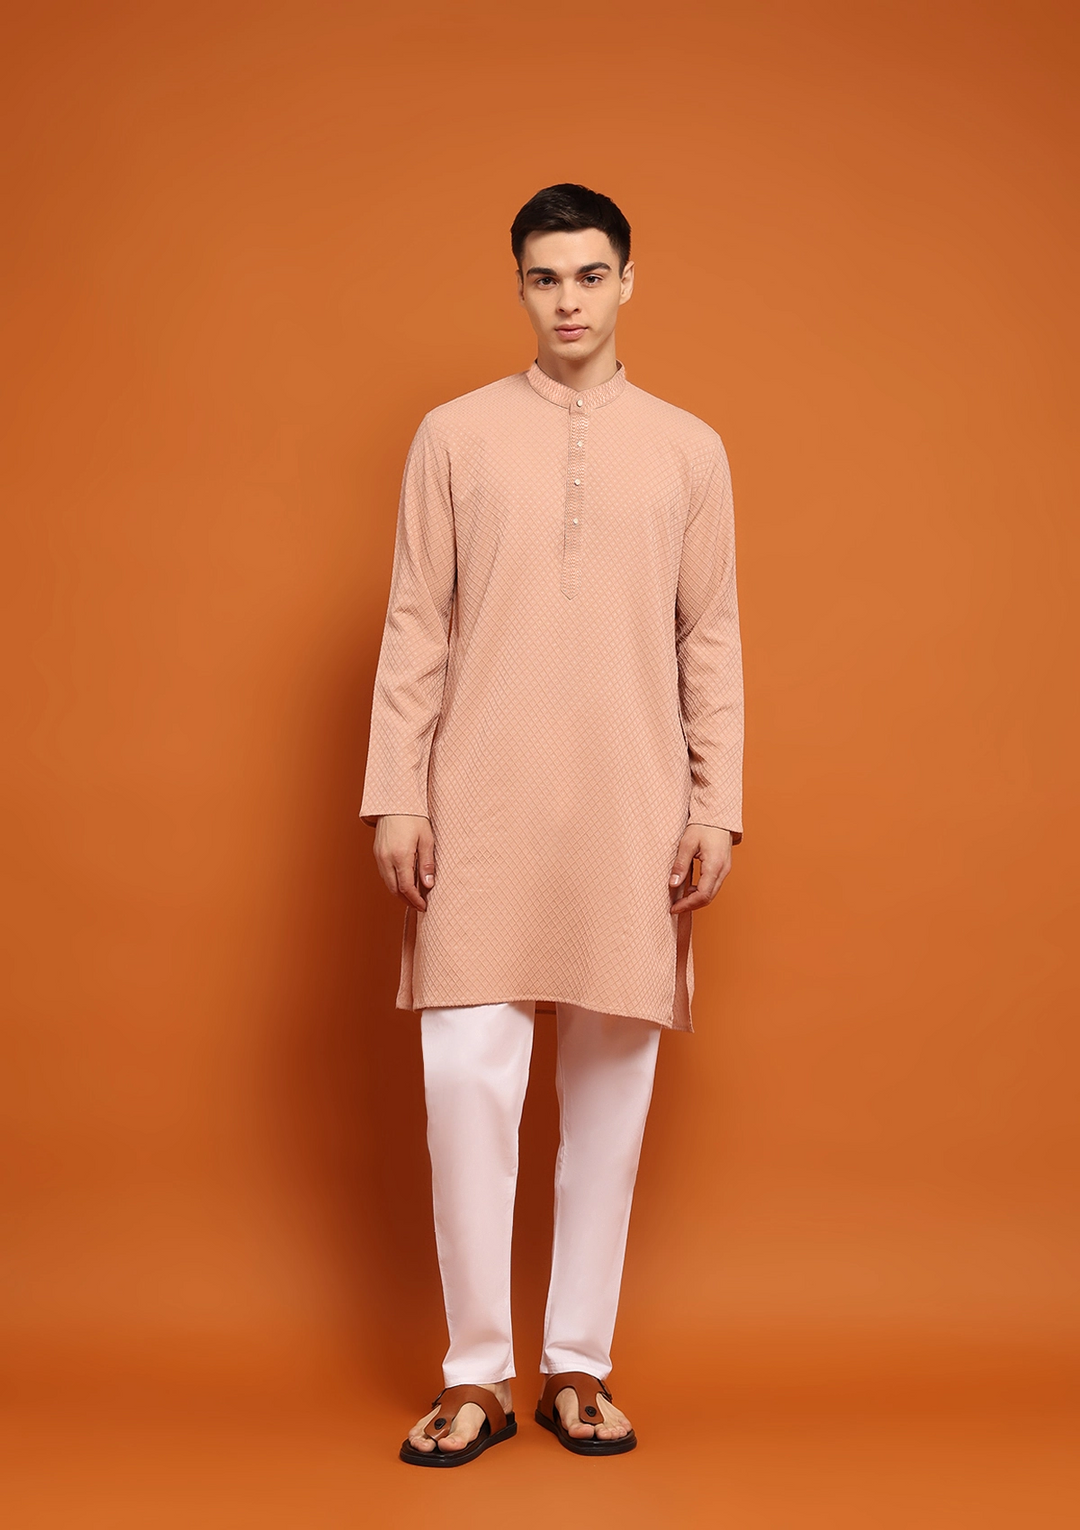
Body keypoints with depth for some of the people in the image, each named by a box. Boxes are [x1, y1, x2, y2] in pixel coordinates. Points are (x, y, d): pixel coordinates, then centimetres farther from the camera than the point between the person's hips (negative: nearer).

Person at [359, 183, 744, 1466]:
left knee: (610, 1086, 4)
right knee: (468, 1076, -6)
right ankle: (477, 1373, 8)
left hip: (633, 811, 1)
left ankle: (578, 1364, 17)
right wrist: (395, 796, -1)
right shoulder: (453, 435, 6)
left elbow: (712, 641, 7)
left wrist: (715, 810, 1)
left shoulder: (688, 449, 8)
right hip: (484, 807, -1)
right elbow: (415, 629, 5)